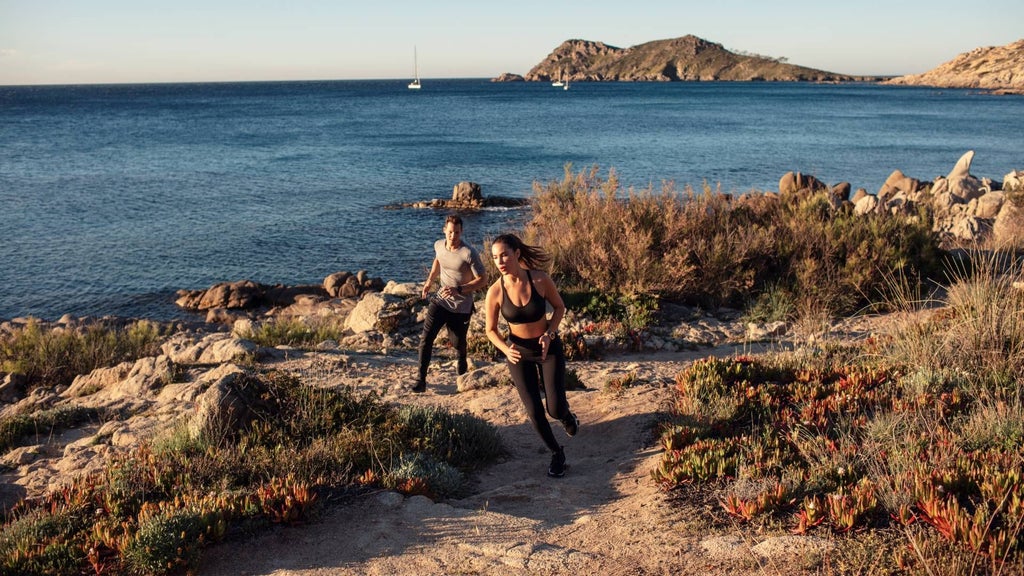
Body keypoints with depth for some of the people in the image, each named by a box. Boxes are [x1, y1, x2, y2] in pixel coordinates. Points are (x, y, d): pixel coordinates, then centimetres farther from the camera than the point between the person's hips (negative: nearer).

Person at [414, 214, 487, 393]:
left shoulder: (469, 253, -22)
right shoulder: (439, 245, -4)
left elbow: (482, 280, -19)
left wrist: (458, 290, -29)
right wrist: (430, 280, 12)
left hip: (461, 306, -3)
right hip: (440, 300, 3)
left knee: (458, 342, 13)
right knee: (426, 338, -10)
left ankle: (462, 361, 51)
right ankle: (421, 379, -4)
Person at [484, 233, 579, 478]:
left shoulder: (540, 279, -20)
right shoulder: (495, 292, -18)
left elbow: (559, 307, -3)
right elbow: (491, 330, -6)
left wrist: (549, 334, -17)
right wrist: (506, 350, -24)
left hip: (549, 347, -1)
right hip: (519, 352, 1)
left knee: (556, 409, -6)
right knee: (534, 411, 0)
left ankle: (567, 415, 34)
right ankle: (556, 453, 27)